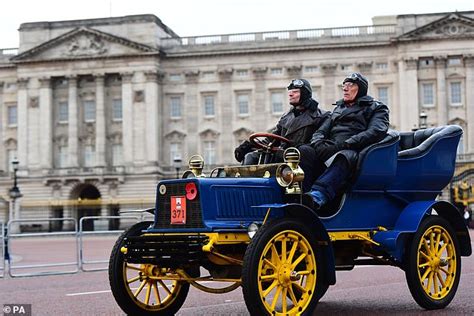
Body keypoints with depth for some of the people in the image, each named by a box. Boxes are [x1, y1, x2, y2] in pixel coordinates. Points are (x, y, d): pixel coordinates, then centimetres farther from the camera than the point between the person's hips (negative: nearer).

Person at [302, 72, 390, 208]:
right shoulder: (338, 109, 34)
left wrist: (345, 144, -15)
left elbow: (376, 131, -4)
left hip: (354, 152, -5)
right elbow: (321, 131, 24)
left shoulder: (377, 108, 17)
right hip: (329, 151, 5)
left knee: (344, 158, -41)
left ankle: (316, 196, -66)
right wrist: (318, 144, -3)